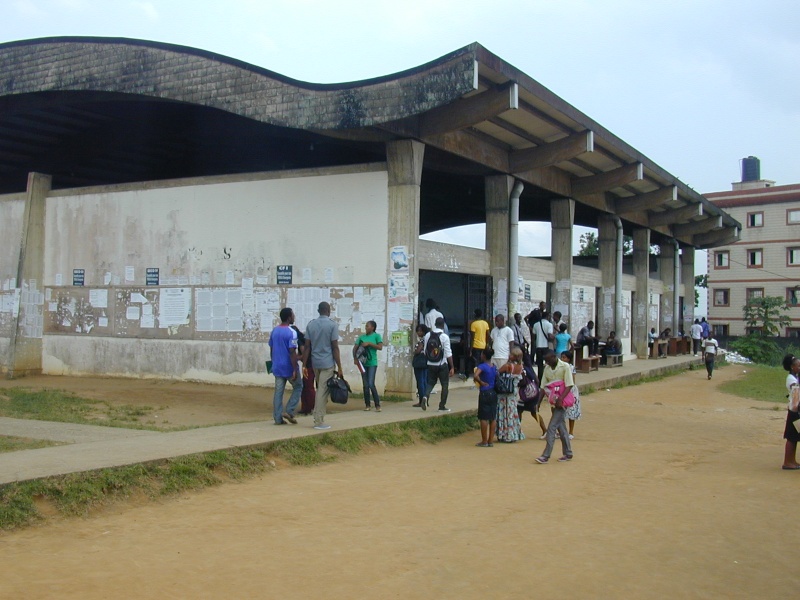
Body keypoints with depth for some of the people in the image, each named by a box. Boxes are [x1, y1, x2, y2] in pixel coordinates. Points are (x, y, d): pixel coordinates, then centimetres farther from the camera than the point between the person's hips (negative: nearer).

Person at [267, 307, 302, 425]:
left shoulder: (274, 331, 7)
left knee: (278, 392, 8)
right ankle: (289, 411, 3)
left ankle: (278, 418, 7)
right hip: (288, 367, -6)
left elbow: (271, 350, 13)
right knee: (298, 387, 12)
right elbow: (292, 352, -19)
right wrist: (295, 370, -17)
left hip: (277, 367, 6)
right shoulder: (291, 333, -15)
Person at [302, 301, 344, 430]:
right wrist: (339, 367, -7)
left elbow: (307, 346, 3)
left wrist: (304, 365, 7)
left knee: (320, 390, 19)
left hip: (315, 363, 5)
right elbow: (335, 347, -10)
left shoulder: (311, 324, 7)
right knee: (323, 392, -3)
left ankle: (317, 416, 16)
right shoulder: (332, 324, -7)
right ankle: (319, 421, -2)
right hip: (328, 363, -5)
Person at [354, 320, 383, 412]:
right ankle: (368, 405, 14)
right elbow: (355, 348, 5)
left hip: (372, 363, -4)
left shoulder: (376, 336, -1)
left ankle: (377, 405, -4)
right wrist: (355, 357, -10)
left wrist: (369, 343, -16)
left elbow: (380, 347, -12)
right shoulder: (362, 337, 9)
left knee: (371, 384, -13)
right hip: (363, 363, 4)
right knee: (365, 385, 7)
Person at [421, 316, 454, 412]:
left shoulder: (427, 335, 1)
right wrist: (452, 367, -8)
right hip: (442, 365, -4)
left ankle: (425, 396, -12)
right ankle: (442, 406, 11)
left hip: (430, 364, 4)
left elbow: (425, 351, 6)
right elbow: (448, 354, -12)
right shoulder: (444, 337, -12)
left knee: (431, 382, 16)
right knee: (445, 385, 9)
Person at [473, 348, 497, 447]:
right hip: (493, 393, 7)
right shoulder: (494, 367, 9)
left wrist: (481, 382, -16)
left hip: (484, 393, -7)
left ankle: (484, 441, 3)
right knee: (493, 418, 9)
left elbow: (475, 376, -30)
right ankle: (490, 441, 13)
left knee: (484, 418, 0)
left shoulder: (482, 366, -13)